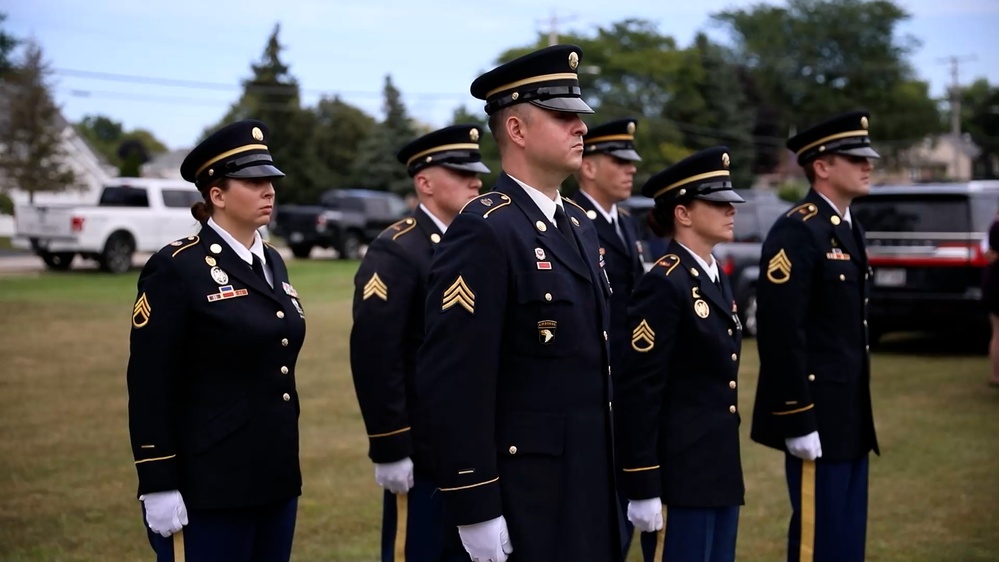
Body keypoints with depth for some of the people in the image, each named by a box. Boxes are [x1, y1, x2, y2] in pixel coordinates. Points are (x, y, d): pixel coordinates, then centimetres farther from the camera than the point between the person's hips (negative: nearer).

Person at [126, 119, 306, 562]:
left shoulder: (271, 263, 12)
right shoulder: (176, 269, -11)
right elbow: (150, 387, -13)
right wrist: (157, 486, -16)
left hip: (275, 479, 8)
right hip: (208, 489, -7)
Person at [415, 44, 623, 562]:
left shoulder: (578, 225, 12)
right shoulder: (483, 232, -16)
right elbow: (454, 383, -20)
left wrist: (611, 477, 17)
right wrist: (476, 511, -20)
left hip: (590, 484, 8)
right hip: (524, 500, -8)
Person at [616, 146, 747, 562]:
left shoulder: (716, 278, 13)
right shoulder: (664, 285, -15)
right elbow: (638, 392, -18)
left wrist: (727, 468, 20)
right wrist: (643, 487, -20)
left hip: (718, 469, 9)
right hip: (678, 474, -9)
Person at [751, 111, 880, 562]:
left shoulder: (848, 228, 14)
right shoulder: (797, 232, -15)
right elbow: (781, 333, -20)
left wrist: (860, 414, 18)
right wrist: (797, 421, -21)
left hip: (851, 416, 9)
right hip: (817, 415, -9)